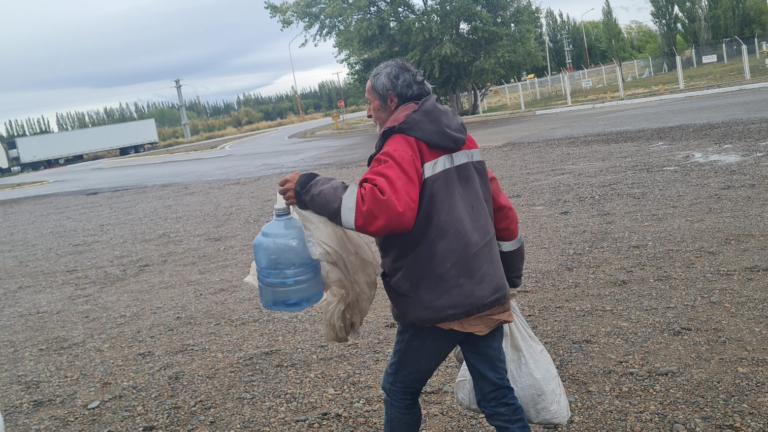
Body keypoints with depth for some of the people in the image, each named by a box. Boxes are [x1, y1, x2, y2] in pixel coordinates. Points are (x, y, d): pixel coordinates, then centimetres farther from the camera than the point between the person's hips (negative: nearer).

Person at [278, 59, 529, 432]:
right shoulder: (461, 139, 11)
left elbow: (382, 210, -34)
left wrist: (312, 191, -24)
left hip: (437, 304, -7)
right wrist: (509, 274, 23)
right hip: (487, 294, 7)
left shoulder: (402, 147, -15)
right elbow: (501, 209, 14)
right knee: (496, 393, 16)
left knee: (400, 390, 16)